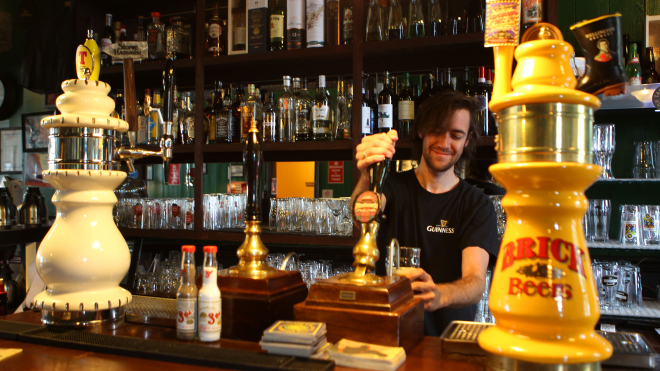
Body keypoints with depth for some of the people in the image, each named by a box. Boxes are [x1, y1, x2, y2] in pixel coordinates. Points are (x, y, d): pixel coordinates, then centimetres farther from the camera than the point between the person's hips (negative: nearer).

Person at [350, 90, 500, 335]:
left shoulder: (477, 205, 2)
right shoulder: (394, 186, 5)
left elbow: (476, 283, -12)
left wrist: (439, 295, -34)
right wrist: (367, 178, -40)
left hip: (449, 336, 1)